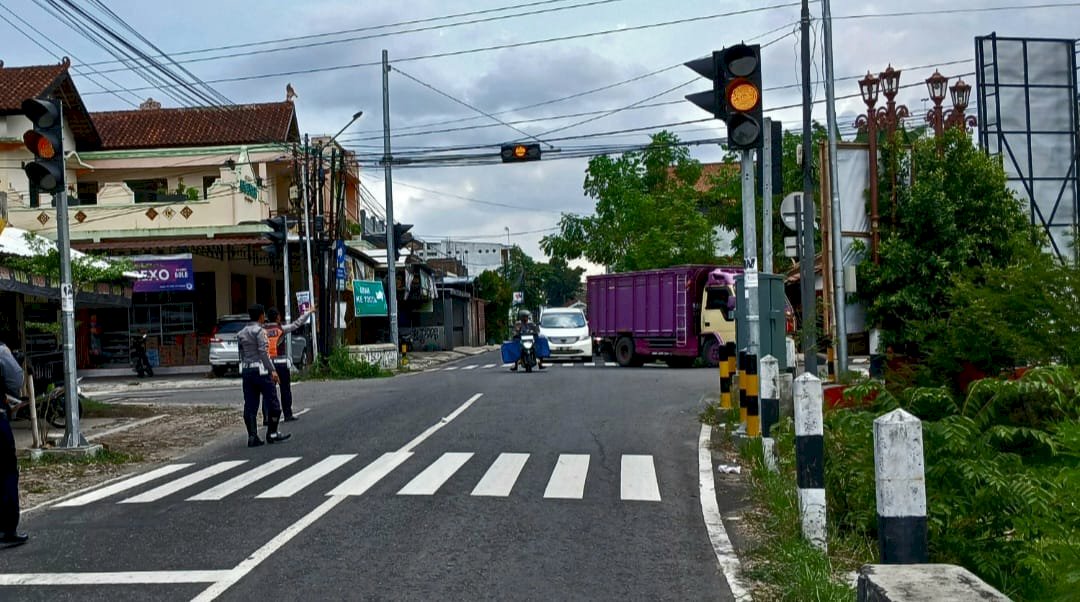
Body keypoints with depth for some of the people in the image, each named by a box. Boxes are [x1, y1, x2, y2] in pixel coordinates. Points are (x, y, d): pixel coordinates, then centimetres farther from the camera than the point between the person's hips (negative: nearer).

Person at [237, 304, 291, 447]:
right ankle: (272, 433, 7)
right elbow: (263, 352, -16)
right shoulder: (260, 331, -9)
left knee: (250, 405, 5)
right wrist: (272, 370, -17)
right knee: (272, 402, 4)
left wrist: (245, 370, 17)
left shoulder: (241, 333, 14)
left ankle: (252, 437, 3)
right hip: (260, 370, -7)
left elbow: (242, 354, 14)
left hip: (246, 370, 7)